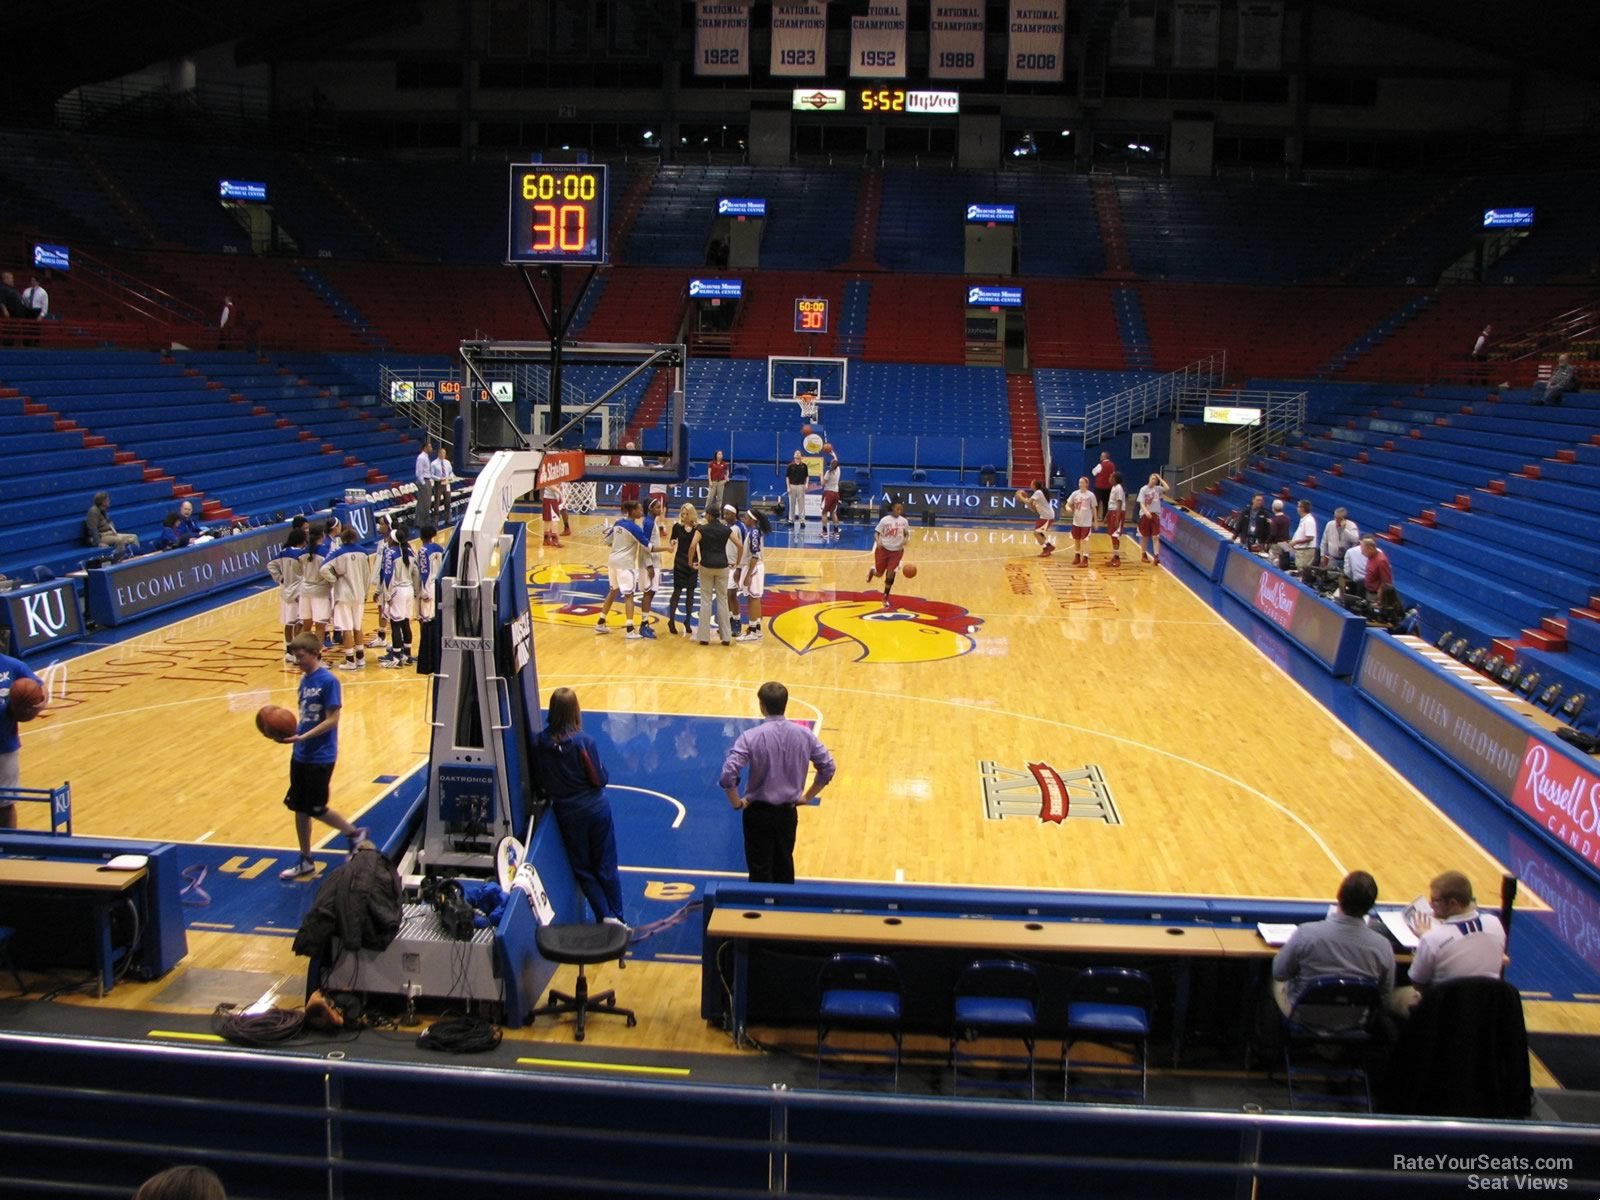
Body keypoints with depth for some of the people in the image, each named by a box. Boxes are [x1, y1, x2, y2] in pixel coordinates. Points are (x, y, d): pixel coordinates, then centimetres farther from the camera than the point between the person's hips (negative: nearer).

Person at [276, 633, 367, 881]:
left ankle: (354, 833, 23)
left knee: (315, 809, 0)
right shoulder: (304, 679, 8)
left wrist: (303, 737, -25)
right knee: (299, 807, 11)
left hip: (320, 757, -8)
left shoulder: (328, 681, -16)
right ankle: (305, 861, 22)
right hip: (301, 755, 8)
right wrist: (289, 730, 1)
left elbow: (332, 720, -19)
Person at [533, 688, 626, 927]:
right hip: (595, 809, -1)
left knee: (582, 870, 15)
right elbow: (601, 779, -13)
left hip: (566, 814, 2)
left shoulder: (540, 742, -12)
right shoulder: (583, 741, -20)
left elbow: (542, 781, -2)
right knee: (606, 868, 13)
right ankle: (617, 919, 21)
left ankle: (606, 917, 7)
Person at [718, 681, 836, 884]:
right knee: (784, 867, 19)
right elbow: (828, 767, 1)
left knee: (760, 871, 7)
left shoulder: (751, 737, -18)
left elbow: (728, 774, -25)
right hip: (788, 812, 4)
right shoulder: (804, 734, -5)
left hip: (759, 813, -3)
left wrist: (737, 803, -10)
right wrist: (807, 796, 10)